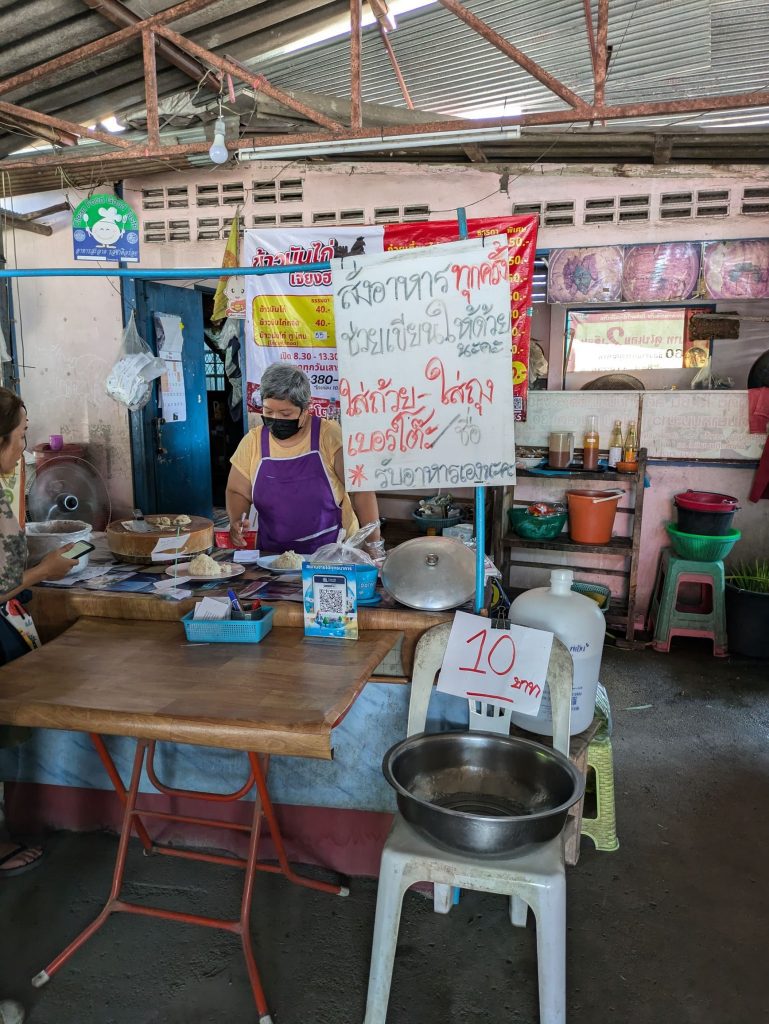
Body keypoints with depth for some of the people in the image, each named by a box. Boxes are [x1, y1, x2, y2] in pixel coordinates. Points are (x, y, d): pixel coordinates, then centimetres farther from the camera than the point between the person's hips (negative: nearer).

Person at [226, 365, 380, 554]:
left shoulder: (330, 435, -5)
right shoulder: (253, 441, 4)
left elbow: (361, 489, -7)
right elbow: (237, 492, 14)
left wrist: (374, 543, -15)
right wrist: (236, 522, -6)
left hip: (334, 553, -3)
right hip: (272, 555, 3)